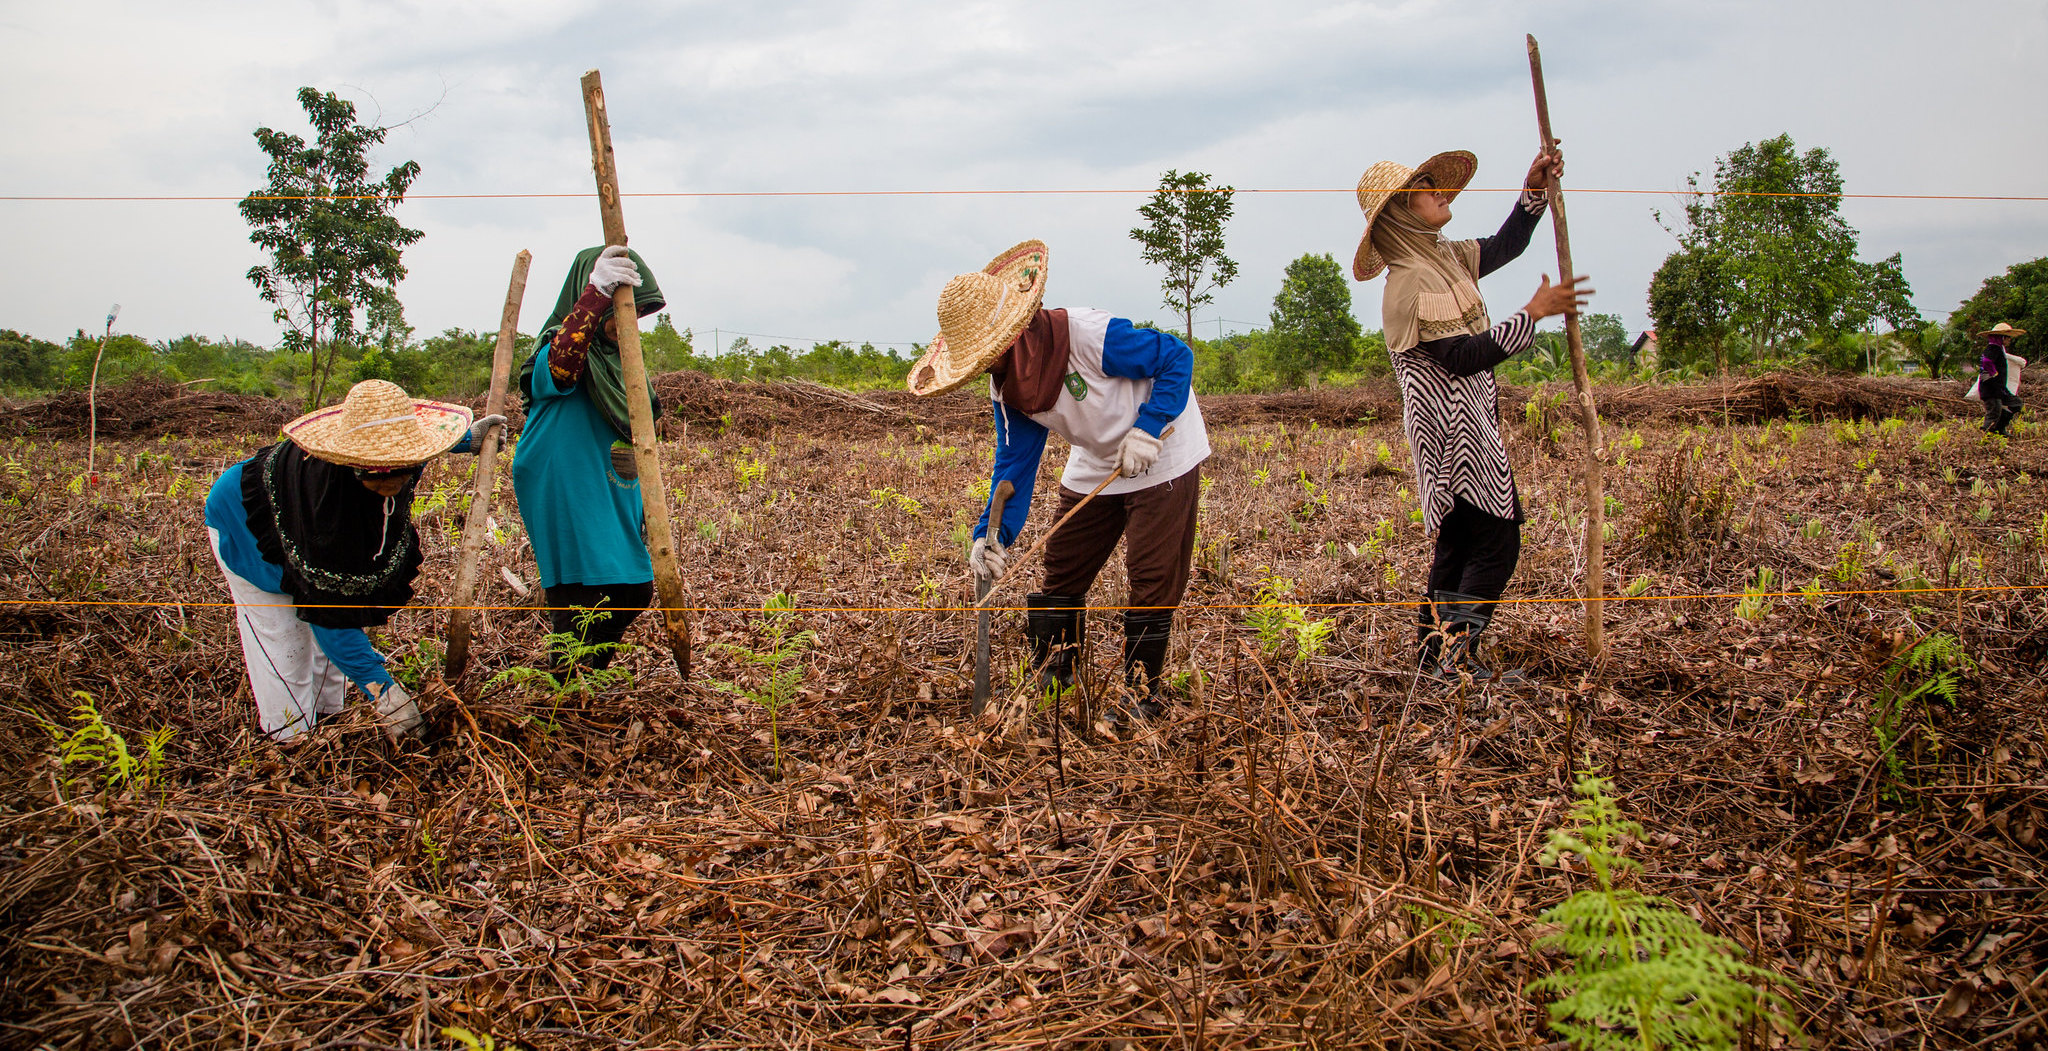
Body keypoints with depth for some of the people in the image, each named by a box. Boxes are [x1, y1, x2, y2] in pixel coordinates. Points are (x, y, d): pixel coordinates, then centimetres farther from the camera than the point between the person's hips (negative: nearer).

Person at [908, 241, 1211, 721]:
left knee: (1153, 580, -6)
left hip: (1163, 460, -7)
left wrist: (1147, 430, -30)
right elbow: (1014, 463, -10)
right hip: (1094, 469, 7)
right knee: (1060, 571, 6)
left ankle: (1144, 696, 8)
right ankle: (1049, 684, 20)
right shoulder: (1006, 386, -9)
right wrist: (993, 533, -24)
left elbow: (1177, 357, -23)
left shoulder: (1089, 335, -32)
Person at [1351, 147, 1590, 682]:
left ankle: (1432, 648, 23)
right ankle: (1456, 659, -6)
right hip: (1455, 429, -10)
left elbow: (1505, 246, 26)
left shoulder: (1444, 257, 9)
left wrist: (1534, 188, 13)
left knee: (1460, 540, 15)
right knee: (1496, 540, -8)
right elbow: (1463, 358, -23)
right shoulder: (1409, 282, -18)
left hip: (1468, 423, 10)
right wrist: (1533, 313, -20)